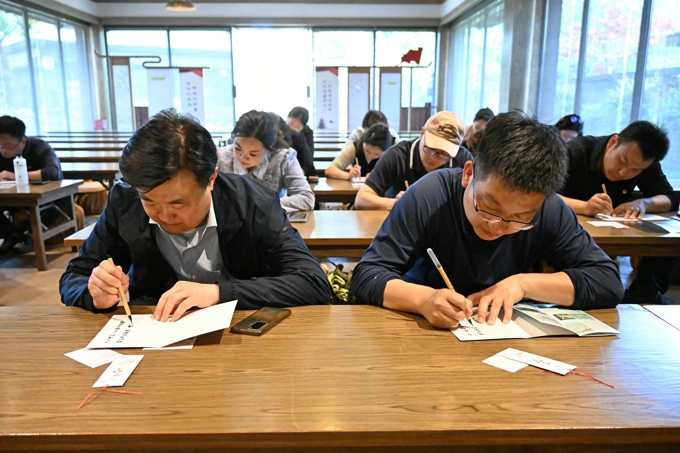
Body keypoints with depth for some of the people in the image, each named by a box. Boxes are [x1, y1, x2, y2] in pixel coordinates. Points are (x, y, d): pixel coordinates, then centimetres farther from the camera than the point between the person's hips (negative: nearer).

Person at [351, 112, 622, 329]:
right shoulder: (428, 198, -21)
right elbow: (366, 276, -21)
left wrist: (524, 283, -22)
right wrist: (424, 299, -39)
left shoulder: (550, 211, -14)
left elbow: (609, 282, -9)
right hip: (425, 335, -1)